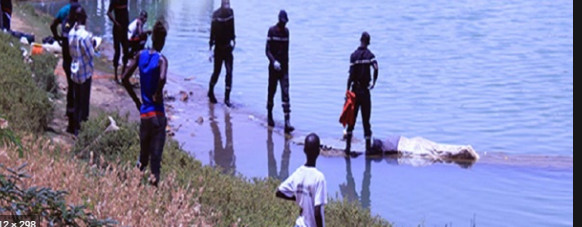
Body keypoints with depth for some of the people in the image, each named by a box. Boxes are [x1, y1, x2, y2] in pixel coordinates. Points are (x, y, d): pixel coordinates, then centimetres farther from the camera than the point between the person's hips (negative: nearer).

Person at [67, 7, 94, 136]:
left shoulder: (71, 33, 0)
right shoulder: (85, 35, -22)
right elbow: (91, 54, -16)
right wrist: (91, 43, -1)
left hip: (74, 70, 7)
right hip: (85, 71, -7)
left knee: (76, 100, 15)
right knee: (84, 100, 3)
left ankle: (75, 127, 20)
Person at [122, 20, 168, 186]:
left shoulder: (141, 55, 6)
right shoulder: (161, 59, -9)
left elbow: (125, 78, 5)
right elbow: (162, 78, -30)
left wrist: (136, 101, 11)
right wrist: (158, 95, -11)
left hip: (144, 113, 5)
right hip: (157, 114, -4)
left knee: (144, 153, 20)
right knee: (156, 153, -4)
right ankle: (154, 180, -10)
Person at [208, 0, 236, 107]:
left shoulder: (230, 12, 0)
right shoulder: (216, 14, -14)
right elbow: (212, 31, -14)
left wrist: (233, 39, 14)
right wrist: (211, 47, -15)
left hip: (228, 47, 4)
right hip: (219, 48, -4)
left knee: (229, 72, -5)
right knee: (217, 71, 7)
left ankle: (227, 98, -3)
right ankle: (210, 92, 33)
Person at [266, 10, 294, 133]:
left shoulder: (286, 31, 8)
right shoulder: (272, 31, -6)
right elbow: (267, 50, -10)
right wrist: (274, 61, -23)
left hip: (284, 67, 3)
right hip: (274, 67, -3)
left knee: (285, 94, -7)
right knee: (271, 91, 10)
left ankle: (287, 123, -15)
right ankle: (270, 116, 32)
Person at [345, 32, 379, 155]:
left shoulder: (354, 55, -2)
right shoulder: (370, 55, -2)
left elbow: (351, 74, -8)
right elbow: (376, 68, -20)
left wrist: (348, 90, -4)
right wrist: (374, 83, -5)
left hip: (355, 89, 0)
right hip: (365, 90, 0)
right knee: (366, 121, 5)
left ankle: (348, 147, 3)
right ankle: (368, 148, 3)